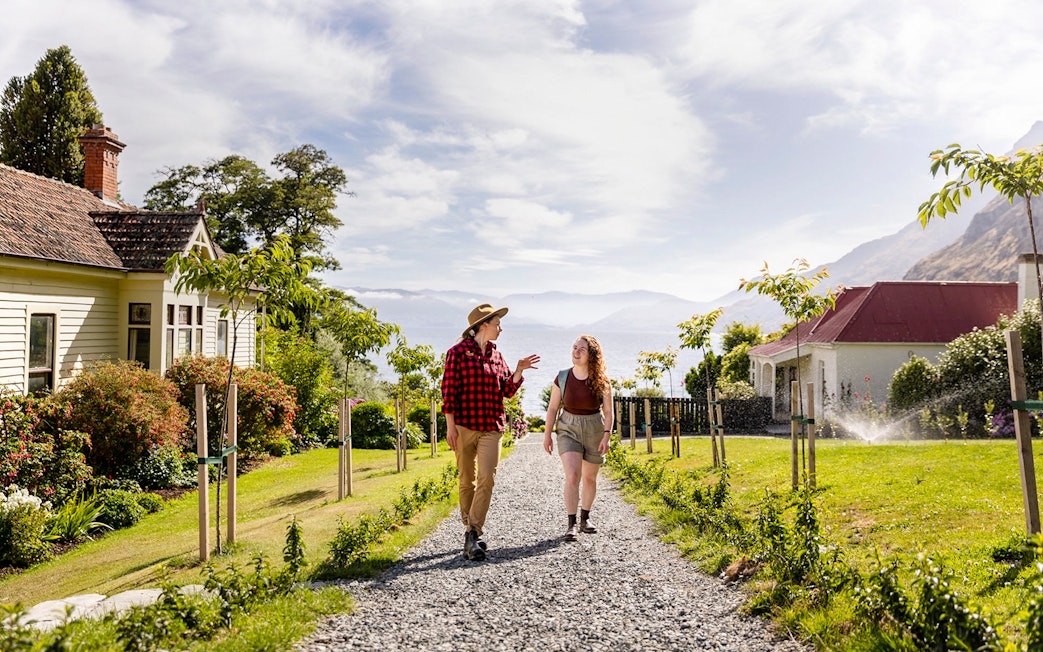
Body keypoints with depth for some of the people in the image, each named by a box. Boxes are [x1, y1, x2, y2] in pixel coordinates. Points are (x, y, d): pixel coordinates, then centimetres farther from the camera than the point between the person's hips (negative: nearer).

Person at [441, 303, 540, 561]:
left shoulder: (496, 355, 13)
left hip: (492, 427, 4)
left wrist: (518, 371, -1)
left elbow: (507, 390, 15)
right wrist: (450, 425, -10)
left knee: (487, 478, -11)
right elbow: (449, 391, -5)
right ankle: (470, 529, 20)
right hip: (464, 426, -3)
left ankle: (472, 534, -9)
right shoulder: (458, 352, -2)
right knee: (467, 481, 6)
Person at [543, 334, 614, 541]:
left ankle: (585, 518, 31)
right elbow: (553, 408, 1)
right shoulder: (562, 378, -6)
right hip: (568, 429, -1)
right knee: (572, 476, -16)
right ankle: (572, 524, -9)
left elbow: (608, 411, -6)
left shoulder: (601, 380, -8)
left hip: (594, 430, 1)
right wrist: (547, 435, 2)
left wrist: (606, 435, -16)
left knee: (590, 478, 12)